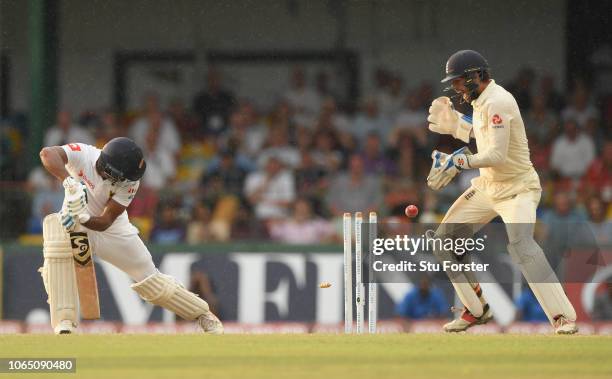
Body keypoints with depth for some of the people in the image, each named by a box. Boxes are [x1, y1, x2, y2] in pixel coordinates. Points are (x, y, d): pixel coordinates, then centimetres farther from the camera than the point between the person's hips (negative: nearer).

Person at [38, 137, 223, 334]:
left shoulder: (130, 183, -24)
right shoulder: (83, 154, -29)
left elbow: (105, 222, -27)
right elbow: (48, 153, -48)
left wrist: (83, 217, -49)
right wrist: (69, 181, -62)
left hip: (112, 229, 1)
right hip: (75, 224, -1)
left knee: (150, 281, 1)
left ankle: (203, 314, 27)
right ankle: (64, 322, -30)